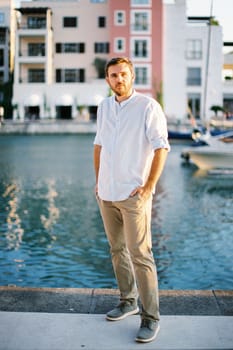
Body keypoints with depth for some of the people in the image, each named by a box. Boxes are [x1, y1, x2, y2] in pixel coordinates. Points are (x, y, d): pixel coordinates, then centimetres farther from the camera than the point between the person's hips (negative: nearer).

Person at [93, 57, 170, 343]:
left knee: (140, 255, -6)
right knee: (117, 250, 14)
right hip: (106, 193, 7)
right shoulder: (104, 107, 11)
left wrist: (149, 187, -16)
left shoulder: (148, 106, -9)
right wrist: (98, 180, 14)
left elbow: (161, 147, -12)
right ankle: (128, 301, 30)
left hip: (134, 195, -6)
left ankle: (150, 317, 4)